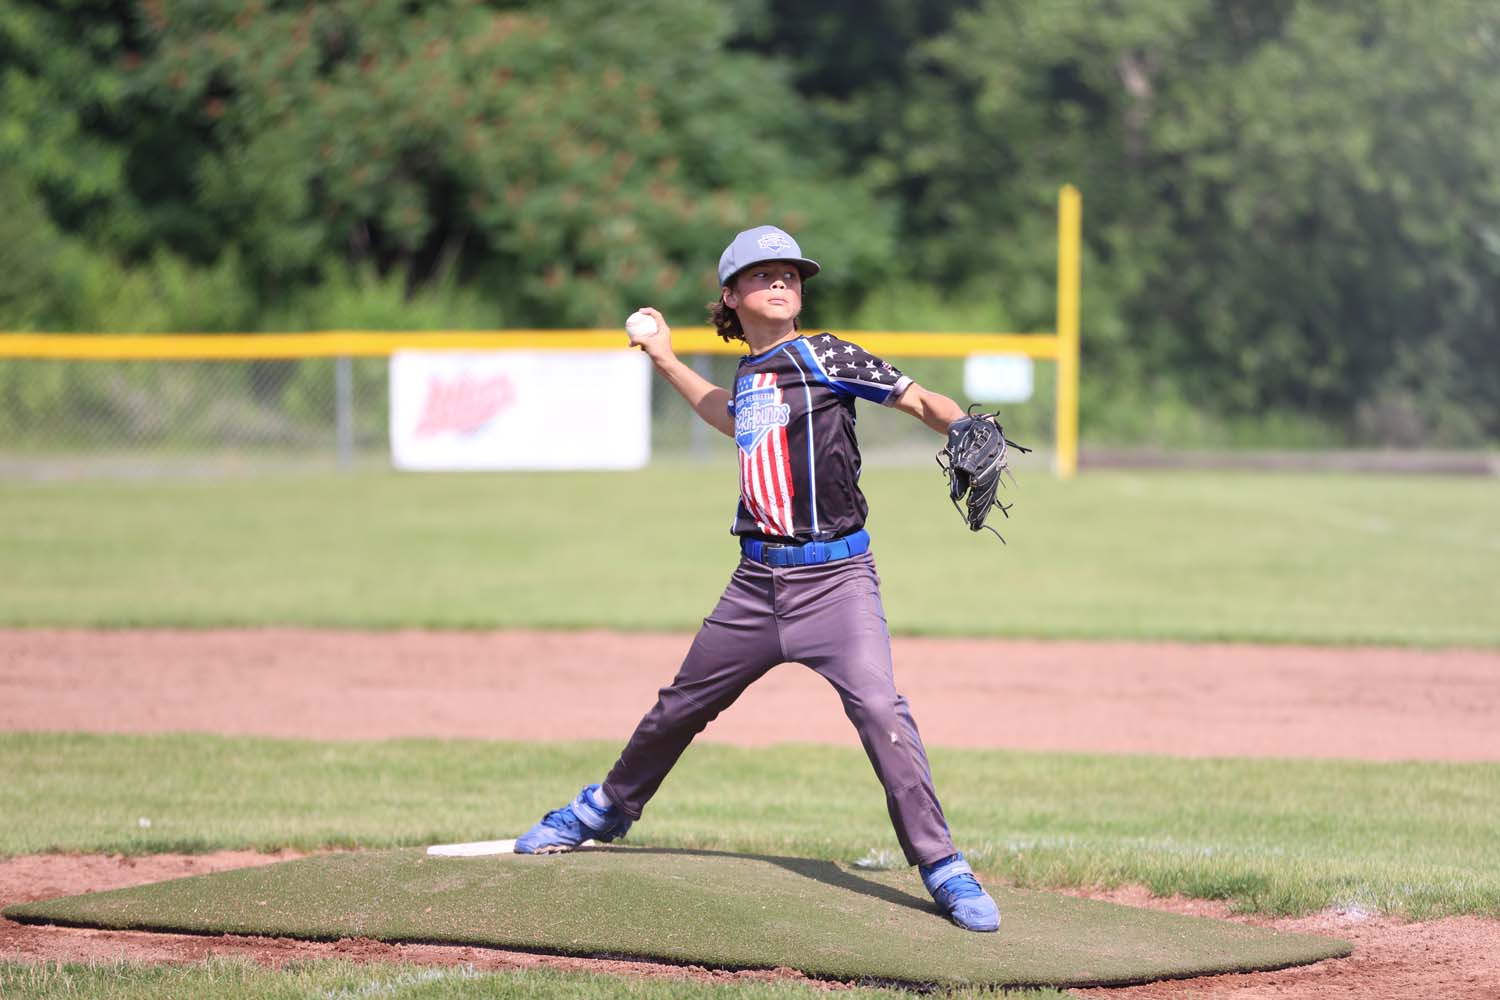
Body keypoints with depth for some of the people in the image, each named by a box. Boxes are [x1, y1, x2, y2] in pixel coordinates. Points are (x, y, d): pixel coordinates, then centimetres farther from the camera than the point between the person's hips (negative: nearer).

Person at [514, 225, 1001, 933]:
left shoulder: (821, 357, -5)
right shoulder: (749, 375, 13)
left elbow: (920, 400, -9)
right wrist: (665, 359, 40)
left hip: (834, 576, -6)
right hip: (758, 580, 6)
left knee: (878, 707, -22)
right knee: (682, 705, 17)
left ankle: (941, 866, -16)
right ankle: (608, 808, 40)